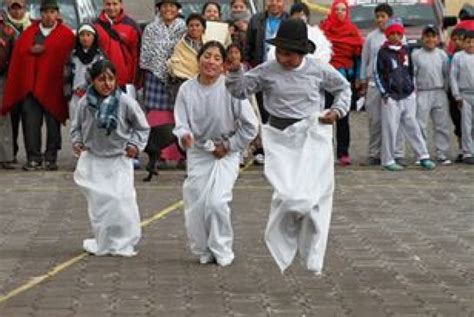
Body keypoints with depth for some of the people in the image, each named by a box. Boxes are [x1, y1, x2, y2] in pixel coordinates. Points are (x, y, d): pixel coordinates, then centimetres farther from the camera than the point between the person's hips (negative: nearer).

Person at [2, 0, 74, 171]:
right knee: (31, 122, -4)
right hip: (30, 84, 2)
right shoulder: (29, 32, 16)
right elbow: (19, 52, 6)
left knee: (53, 123, 2)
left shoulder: (66, 34, 6)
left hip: (52, 85, -2)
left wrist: (42, 50, -8)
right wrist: (31, 50, -12)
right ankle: (33, 158, -1)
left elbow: (63, 55, -8)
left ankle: (51, 158, 12)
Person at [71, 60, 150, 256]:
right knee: (98, 203, 5)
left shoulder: (125, 102, -13)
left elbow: (142, 127, 2)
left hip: (119, 159, -2)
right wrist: (77, 141, -5)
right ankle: (102, 243, 20)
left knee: (122, 201, -8)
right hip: (93, 158, 2)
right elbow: (77, 126, 11)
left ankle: (123, 243, 9)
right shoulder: (85, 103, -8)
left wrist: (135, 144, -9)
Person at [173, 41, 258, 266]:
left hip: (226, 154, -3)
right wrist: (184, 136, -32)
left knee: (216, 202, -17)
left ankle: (222, 252, 4)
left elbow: (250, 126, -10)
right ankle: (204, 251, 24)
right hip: (198, 153, 3)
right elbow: (181, 123, -10)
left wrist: (228, 146, -9)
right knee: (195, 206, 2)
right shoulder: (187, 89, -8)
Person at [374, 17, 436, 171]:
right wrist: (384, 93, -9)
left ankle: (423, 157, 8)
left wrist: (412, 88, 15)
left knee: (412, 126, 6)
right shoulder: (383, 52, -3)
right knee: (390, 128, -3)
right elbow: (378, 74, -3)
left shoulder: (405, 50, 12)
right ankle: (388, 160, 3)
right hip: (391, 97, -4)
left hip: (408, 95, 5)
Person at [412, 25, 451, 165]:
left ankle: (443, 155, 9)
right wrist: (414, 91, -8)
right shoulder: (416, 55, 1)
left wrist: (445, 89, 4)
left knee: (442, 125, 4)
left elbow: (447, 74, 11)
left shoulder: (442, 55, 8)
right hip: (422, 94, -2)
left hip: (440, 94, 3)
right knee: (420, 126, -3)